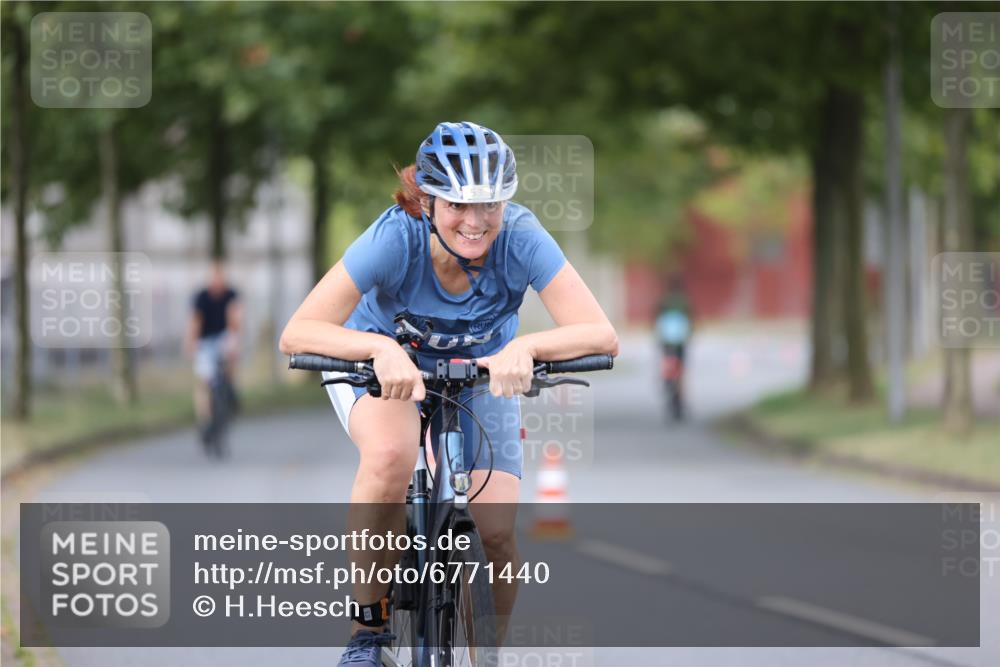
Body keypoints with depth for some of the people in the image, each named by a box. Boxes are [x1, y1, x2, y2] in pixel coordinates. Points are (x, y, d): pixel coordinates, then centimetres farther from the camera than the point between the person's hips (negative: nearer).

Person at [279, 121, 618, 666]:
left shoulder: (520, 238, -30)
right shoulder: (396, 238, -33)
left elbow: (601, 335, -35)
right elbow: (297, 334, -38)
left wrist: (527, 346, -53)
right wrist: (383, 347, -55)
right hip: (382, 368, -2)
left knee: (496, 531, -16)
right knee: (391, 455, -35)